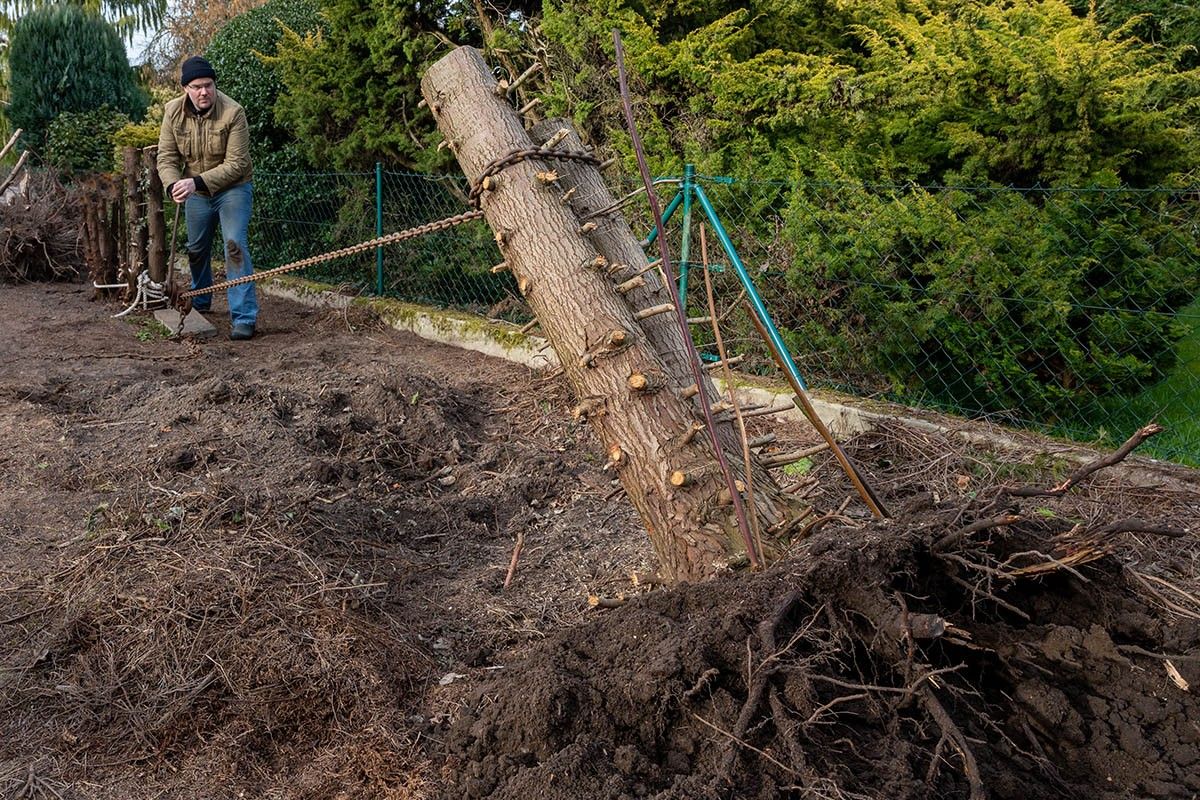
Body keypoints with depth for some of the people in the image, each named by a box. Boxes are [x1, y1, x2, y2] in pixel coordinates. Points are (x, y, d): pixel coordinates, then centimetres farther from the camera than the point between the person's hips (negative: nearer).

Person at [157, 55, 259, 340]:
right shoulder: (173, 111, -9)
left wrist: (198, 181, -33)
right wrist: (174, 184, -28)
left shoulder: (233, 112, -23)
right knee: (196, 250, 19)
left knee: (235, 247, -18)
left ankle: (244, 318, -18)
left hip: (232, 189, -5)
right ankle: (199, 303, 43)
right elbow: (166, 156, -8)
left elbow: (236, 164, -25)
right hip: (195, 192, 5)